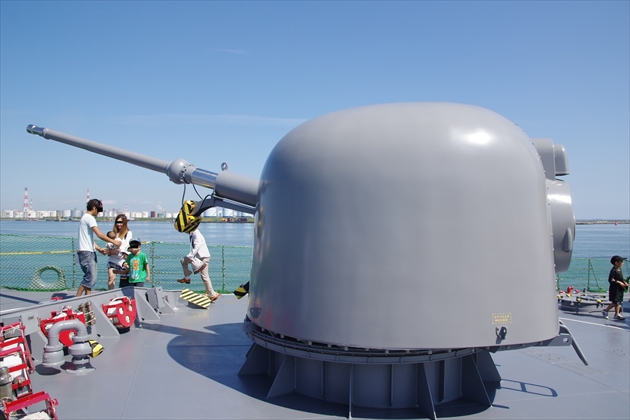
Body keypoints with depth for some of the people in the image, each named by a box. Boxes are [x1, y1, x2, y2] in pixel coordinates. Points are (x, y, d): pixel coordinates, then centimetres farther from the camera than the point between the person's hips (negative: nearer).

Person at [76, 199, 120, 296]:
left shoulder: (85, 218, 22)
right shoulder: (89, 218, -10)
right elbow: (99, 234, -19)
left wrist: (99, 248, 15)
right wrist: (113, 241, -11)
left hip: (90, 253, 10)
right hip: (87, 253, -10)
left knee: (91, 278, 8)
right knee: (90, 277, -14)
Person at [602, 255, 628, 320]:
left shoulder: (620, 270, 11)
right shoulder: (613, 270, -16)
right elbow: (611, 280, -22)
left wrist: (624, 282, 3)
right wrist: (619, 282, -21)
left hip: (620, 289, 9)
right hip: (615, 289, -9)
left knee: (619, 302, 11)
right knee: (615, 302, -8)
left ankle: (617, 314, 17)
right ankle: (605, 311, 5)